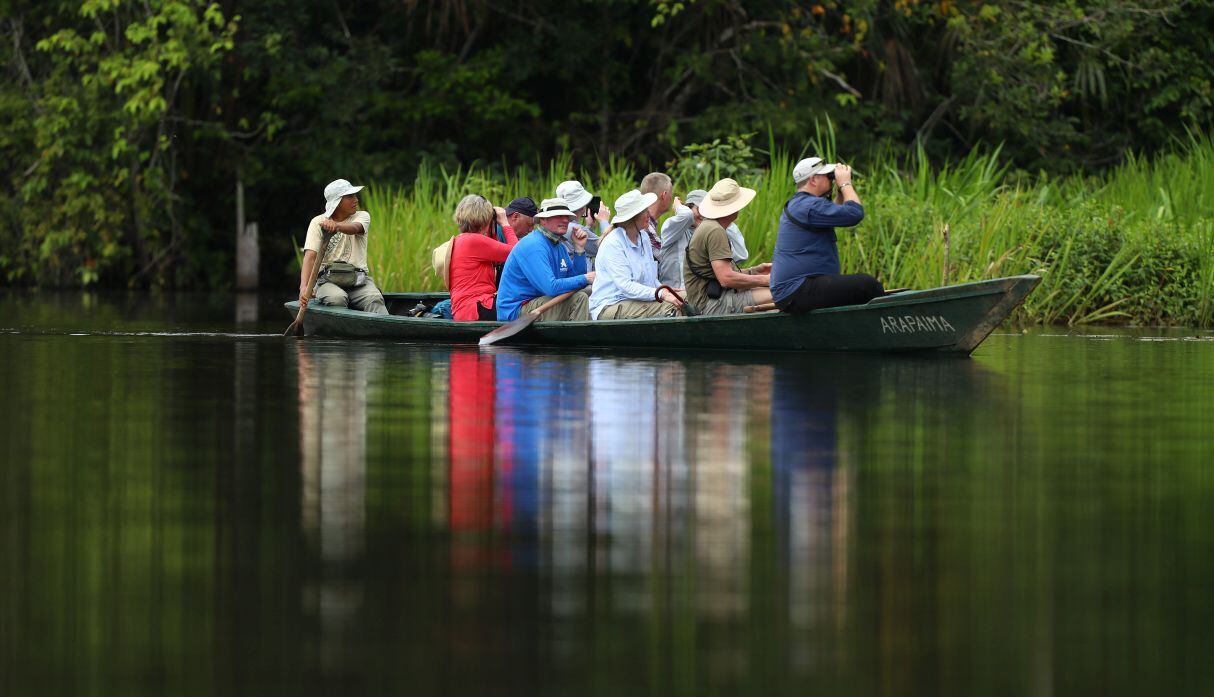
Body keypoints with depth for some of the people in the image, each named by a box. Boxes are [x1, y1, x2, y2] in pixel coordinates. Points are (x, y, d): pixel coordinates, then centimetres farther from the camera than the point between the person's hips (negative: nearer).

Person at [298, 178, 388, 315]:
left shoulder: (362, 216, 10)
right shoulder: (318, 222, 5)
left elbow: (355, 228, -16)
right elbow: (310, 256, -7)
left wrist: (336, 226, -42)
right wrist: (304, 287, -25)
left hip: (358, 279, 1)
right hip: (328, 280, -1)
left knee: (375, 300, -30)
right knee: (337, 299, -35)